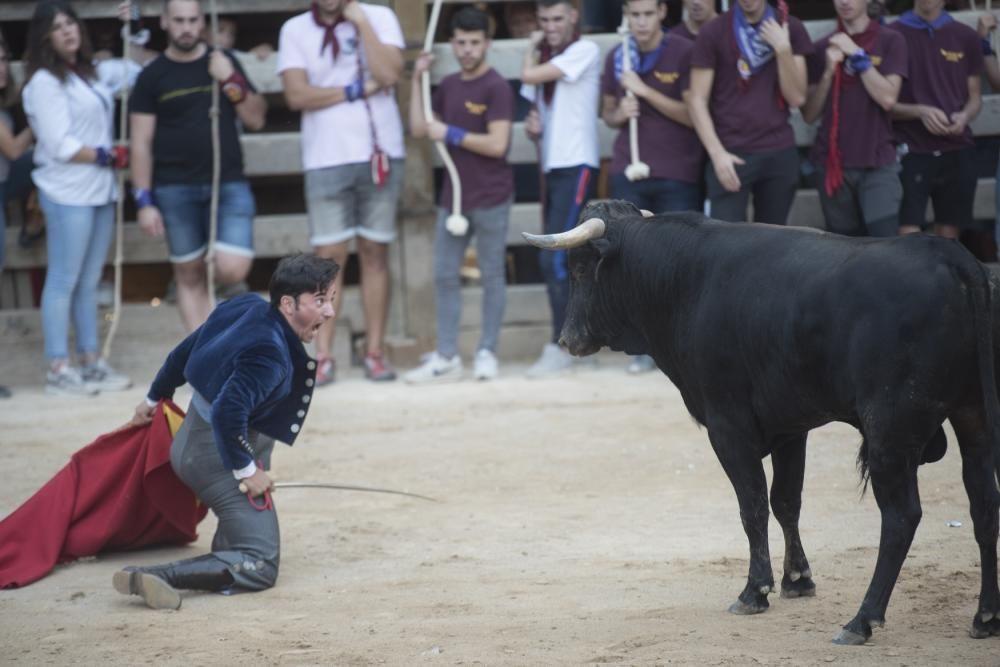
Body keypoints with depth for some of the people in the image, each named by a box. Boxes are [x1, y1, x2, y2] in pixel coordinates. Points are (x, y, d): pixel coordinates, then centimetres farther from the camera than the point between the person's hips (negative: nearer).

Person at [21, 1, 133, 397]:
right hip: (67, 193, -7)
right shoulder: (45, 82, -9)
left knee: (89, 283, 11)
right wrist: (107, 156, -7)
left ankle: (91, 362, 15)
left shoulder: (89, 73, 14)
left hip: (99, 190, 7)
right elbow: (59, 146, -14)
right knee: (63, 282, -6)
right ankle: (58, 370, -4)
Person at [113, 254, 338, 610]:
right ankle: (155, 577, -27)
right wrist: (245, 470, -21)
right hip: (219, 459, -10)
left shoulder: (247, 307, 2)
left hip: (191, 442, 10)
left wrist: (155, 397, 28)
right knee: (260, 566, -13)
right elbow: (228, 413, -35)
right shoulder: (269, 354, -26)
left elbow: (184, 351, 13)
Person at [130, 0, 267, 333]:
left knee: (232, 271, -14)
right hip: (175, 189, -1)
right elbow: (141, 143, 1)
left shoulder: (224, 62, 9)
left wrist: (231, 81, -8)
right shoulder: (152, 77, 2)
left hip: (229, 184, 1)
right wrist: (144, 200, -6)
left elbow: (256, 119, 7)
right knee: (189, 276, 3)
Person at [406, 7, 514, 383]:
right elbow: (419, 129, 10)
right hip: (453, 196, 7)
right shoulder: (448, 86, 10)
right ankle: (446, 357, 7)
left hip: (490, 198, -7)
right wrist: (417, 80, 6)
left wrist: (450, 134, -12)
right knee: (444, 275, 4)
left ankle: (487, 353, 8)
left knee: (492, 275, 2)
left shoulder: (497, 88, -11)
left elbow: (497, 144, -18)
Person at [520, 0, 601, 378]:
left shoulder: (585, 51, -7)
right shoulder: (546, 62, 17)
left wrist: (532, 50, 3)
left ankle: (561, 347, -12)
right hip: (552, 168, 8)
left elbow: (529, 76, -16)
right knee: (560, 261, 8)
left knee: (554, 259, -14)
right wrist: (533, 128, 2)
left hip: (576, 166, -8)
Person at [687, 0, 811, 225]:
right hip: (731, 154, -3)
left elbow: (797, 98, 3)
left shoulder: (790, 29, 8)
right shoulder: (713, 33, 0)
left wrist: (783, 49, -10)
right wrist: (717, 153, -12)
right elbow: (697, 100, -2)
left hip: (780, 153, 3)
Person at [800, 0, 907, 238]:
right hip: (833, 162, 3)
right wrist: (828, 71, -8)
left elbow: (887, 98, -9)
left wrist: (857, 55, -11)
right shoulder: (823, 47, 10)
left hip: (878, 162, -3)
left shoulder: (890, 40, 3)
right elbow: (810, 114, 7)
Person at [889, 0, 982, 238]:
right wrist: (920, 111, -17)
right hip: (910, 151, -3)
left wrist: (964, 116, -9)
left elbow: (975, 96, 13)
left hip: (957, 151, 3)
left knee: (948, 237, 6)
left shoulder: (966, 37, 8)